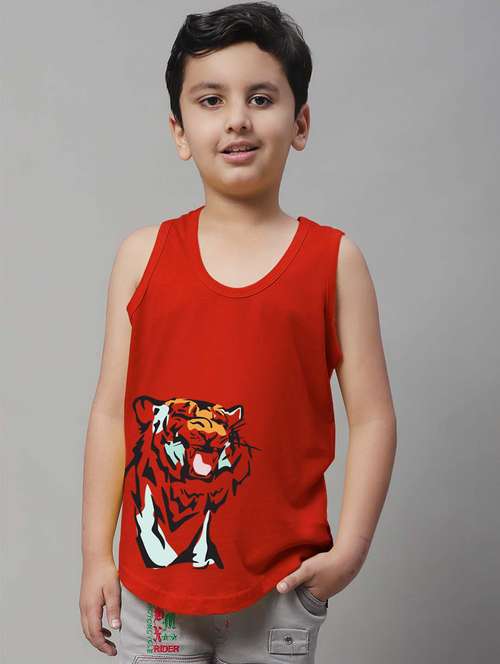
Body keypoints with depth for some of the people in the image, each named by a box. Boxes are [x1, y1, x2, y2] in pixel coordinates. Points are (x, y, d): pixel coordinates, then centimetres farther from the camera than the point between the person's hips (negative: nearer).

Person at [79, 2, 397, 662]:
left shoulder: (334, 259, -2)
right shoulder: (143, 255, 0)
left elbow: (372, 417, -3)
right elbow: (112, 411, 1)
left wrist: (349, 548, -10)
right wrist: (96, 555, 2)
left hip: (281, 587, -1)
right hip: (152, 579, 1)